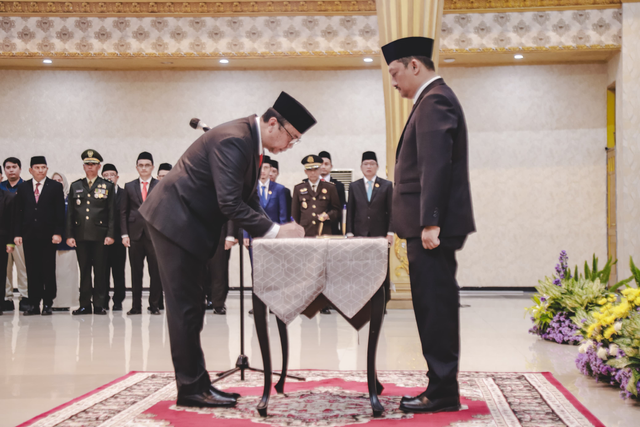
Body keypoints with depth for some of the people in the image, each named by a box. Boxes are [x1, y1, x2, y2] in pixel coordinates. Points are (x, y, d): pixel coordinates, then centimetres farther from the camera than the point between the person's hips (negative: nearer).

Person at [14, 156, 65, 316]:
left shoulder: (55, 187, 4)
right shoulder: (23, 187, 11)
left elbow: (60, 212, 0)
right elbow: (18, 212, 9)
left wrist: (58, 233, -8)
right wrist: (18, 233, 0)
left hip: (48, 235, -2)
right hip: (29, 235, 2)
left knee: (48, 271, 0)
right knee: (32, 271, 3)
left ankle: (48, 304, 5)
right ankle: (34, 304, 6)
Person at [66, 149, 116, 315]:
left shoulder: (107, 186, 7)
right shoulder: (75, 186, 13)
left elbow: (112, 213, 4)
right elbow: (70, 213, 11)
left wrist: (110, 234, -5)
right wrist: (69, 235, 3)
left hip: (100, 235, -2)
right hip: (80, 235, 2)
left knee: (100, 271, -1)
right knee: (84, 271, 4)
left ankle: (99, 305, 4)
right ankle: (85, 304, 9)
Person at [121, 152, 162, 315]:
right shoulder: (129, 186, 11)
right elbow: (123, 212, 9)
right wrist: (124, 234, 0)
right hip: (135, 234, 1)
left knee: (156, 272, -1)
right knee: (136, 272, 3)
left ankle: (154, 305, 6)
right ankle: (136, 306, 9)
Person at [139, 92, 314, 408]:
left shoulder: (249, 140, 9)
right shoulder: (233, 140, -23)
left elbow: (248, 200, 13)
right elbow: (230, 204, -28)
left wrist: (273, 230, -1)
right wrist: (275, 230, -23)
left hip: (190, 224, 10)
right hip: (175, 220, -10)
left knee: (191, 307, 11)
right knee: (185, 307, -7)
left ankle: (196, 384, 16)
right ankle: (191, 388, -1)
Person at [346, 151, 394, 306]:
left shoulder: (386, 185, 7)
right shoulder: (354, 186, 11)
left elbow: (391, 211, 4)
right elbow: (350, 211, 9)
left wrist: (390, 232, -4)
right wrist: (349, 233, 1)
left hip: (380, 234, -1)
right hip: (360, 234, 1)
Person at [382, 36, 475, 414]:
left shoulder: (434, 101, -12)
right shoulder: (436, 99, 21)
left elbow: (436, 165, -21)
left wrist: (430, 223, -23)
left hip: (433, 227, -10)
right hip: (430, 225, 10)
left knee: (435, 305, -6)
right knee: (435, 305, 13)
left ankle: (443, 393, -1)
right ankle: (442, 387, 19)